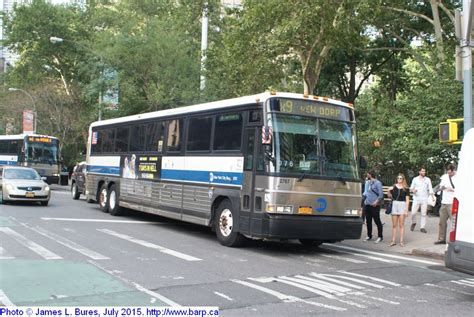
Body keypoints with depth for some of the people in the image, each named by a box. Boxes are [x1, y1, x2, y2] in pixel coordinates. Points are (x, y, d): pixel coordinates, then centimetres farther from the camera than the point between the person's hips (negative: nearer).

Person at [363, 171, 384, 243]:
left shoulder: (377, 183, -9)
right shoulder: (368, 182, 15)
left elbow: (381, 194, -13)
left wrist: (377, 201, -20)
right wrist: (365, 200, 13)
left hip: (374, 205, -8)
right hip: (367, 204, 8)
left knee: (377, 220, -2)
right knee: (368, 221, 11)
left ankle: (380, 237, 5)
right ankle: (369, 236, 20)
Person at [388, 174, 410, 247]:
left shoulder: (406, 188, 0)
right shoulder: (393, 187, 6)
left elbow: (407, 199, -1)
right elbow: (390, 196, 17)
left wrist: (406, 209, -5)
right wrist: (389, 191, -2)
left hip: (402, 205, -2)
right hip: (394, 204, 2)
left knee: (401, 225, 2)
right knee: (394, 225, 7)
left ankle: (401, 241, 6)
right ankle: (393, 241, 11)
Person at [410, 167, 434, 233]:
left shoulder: (428, 179, 8)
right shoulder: (415, 179, 7)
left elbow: (430, 189, 8)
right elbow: (411, 188, 10)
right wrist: (413, 190, -13)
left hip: (424, 199, 1)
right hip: (416, 199, -1)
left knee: (423, 214, 0)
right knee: (413, 213, -6)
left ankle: (422, 227, 7)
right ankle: (413, 223, 20)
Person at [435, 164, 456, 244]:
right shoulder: (444, 177, 13)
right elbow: (440, 188, 21)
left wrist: (453, 189, -21)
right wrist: (441, 188, -2)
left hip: (453, 204, -7)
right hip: (444, 202, 7)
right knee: (442, 222, 10)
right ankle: (441, 239, 17)